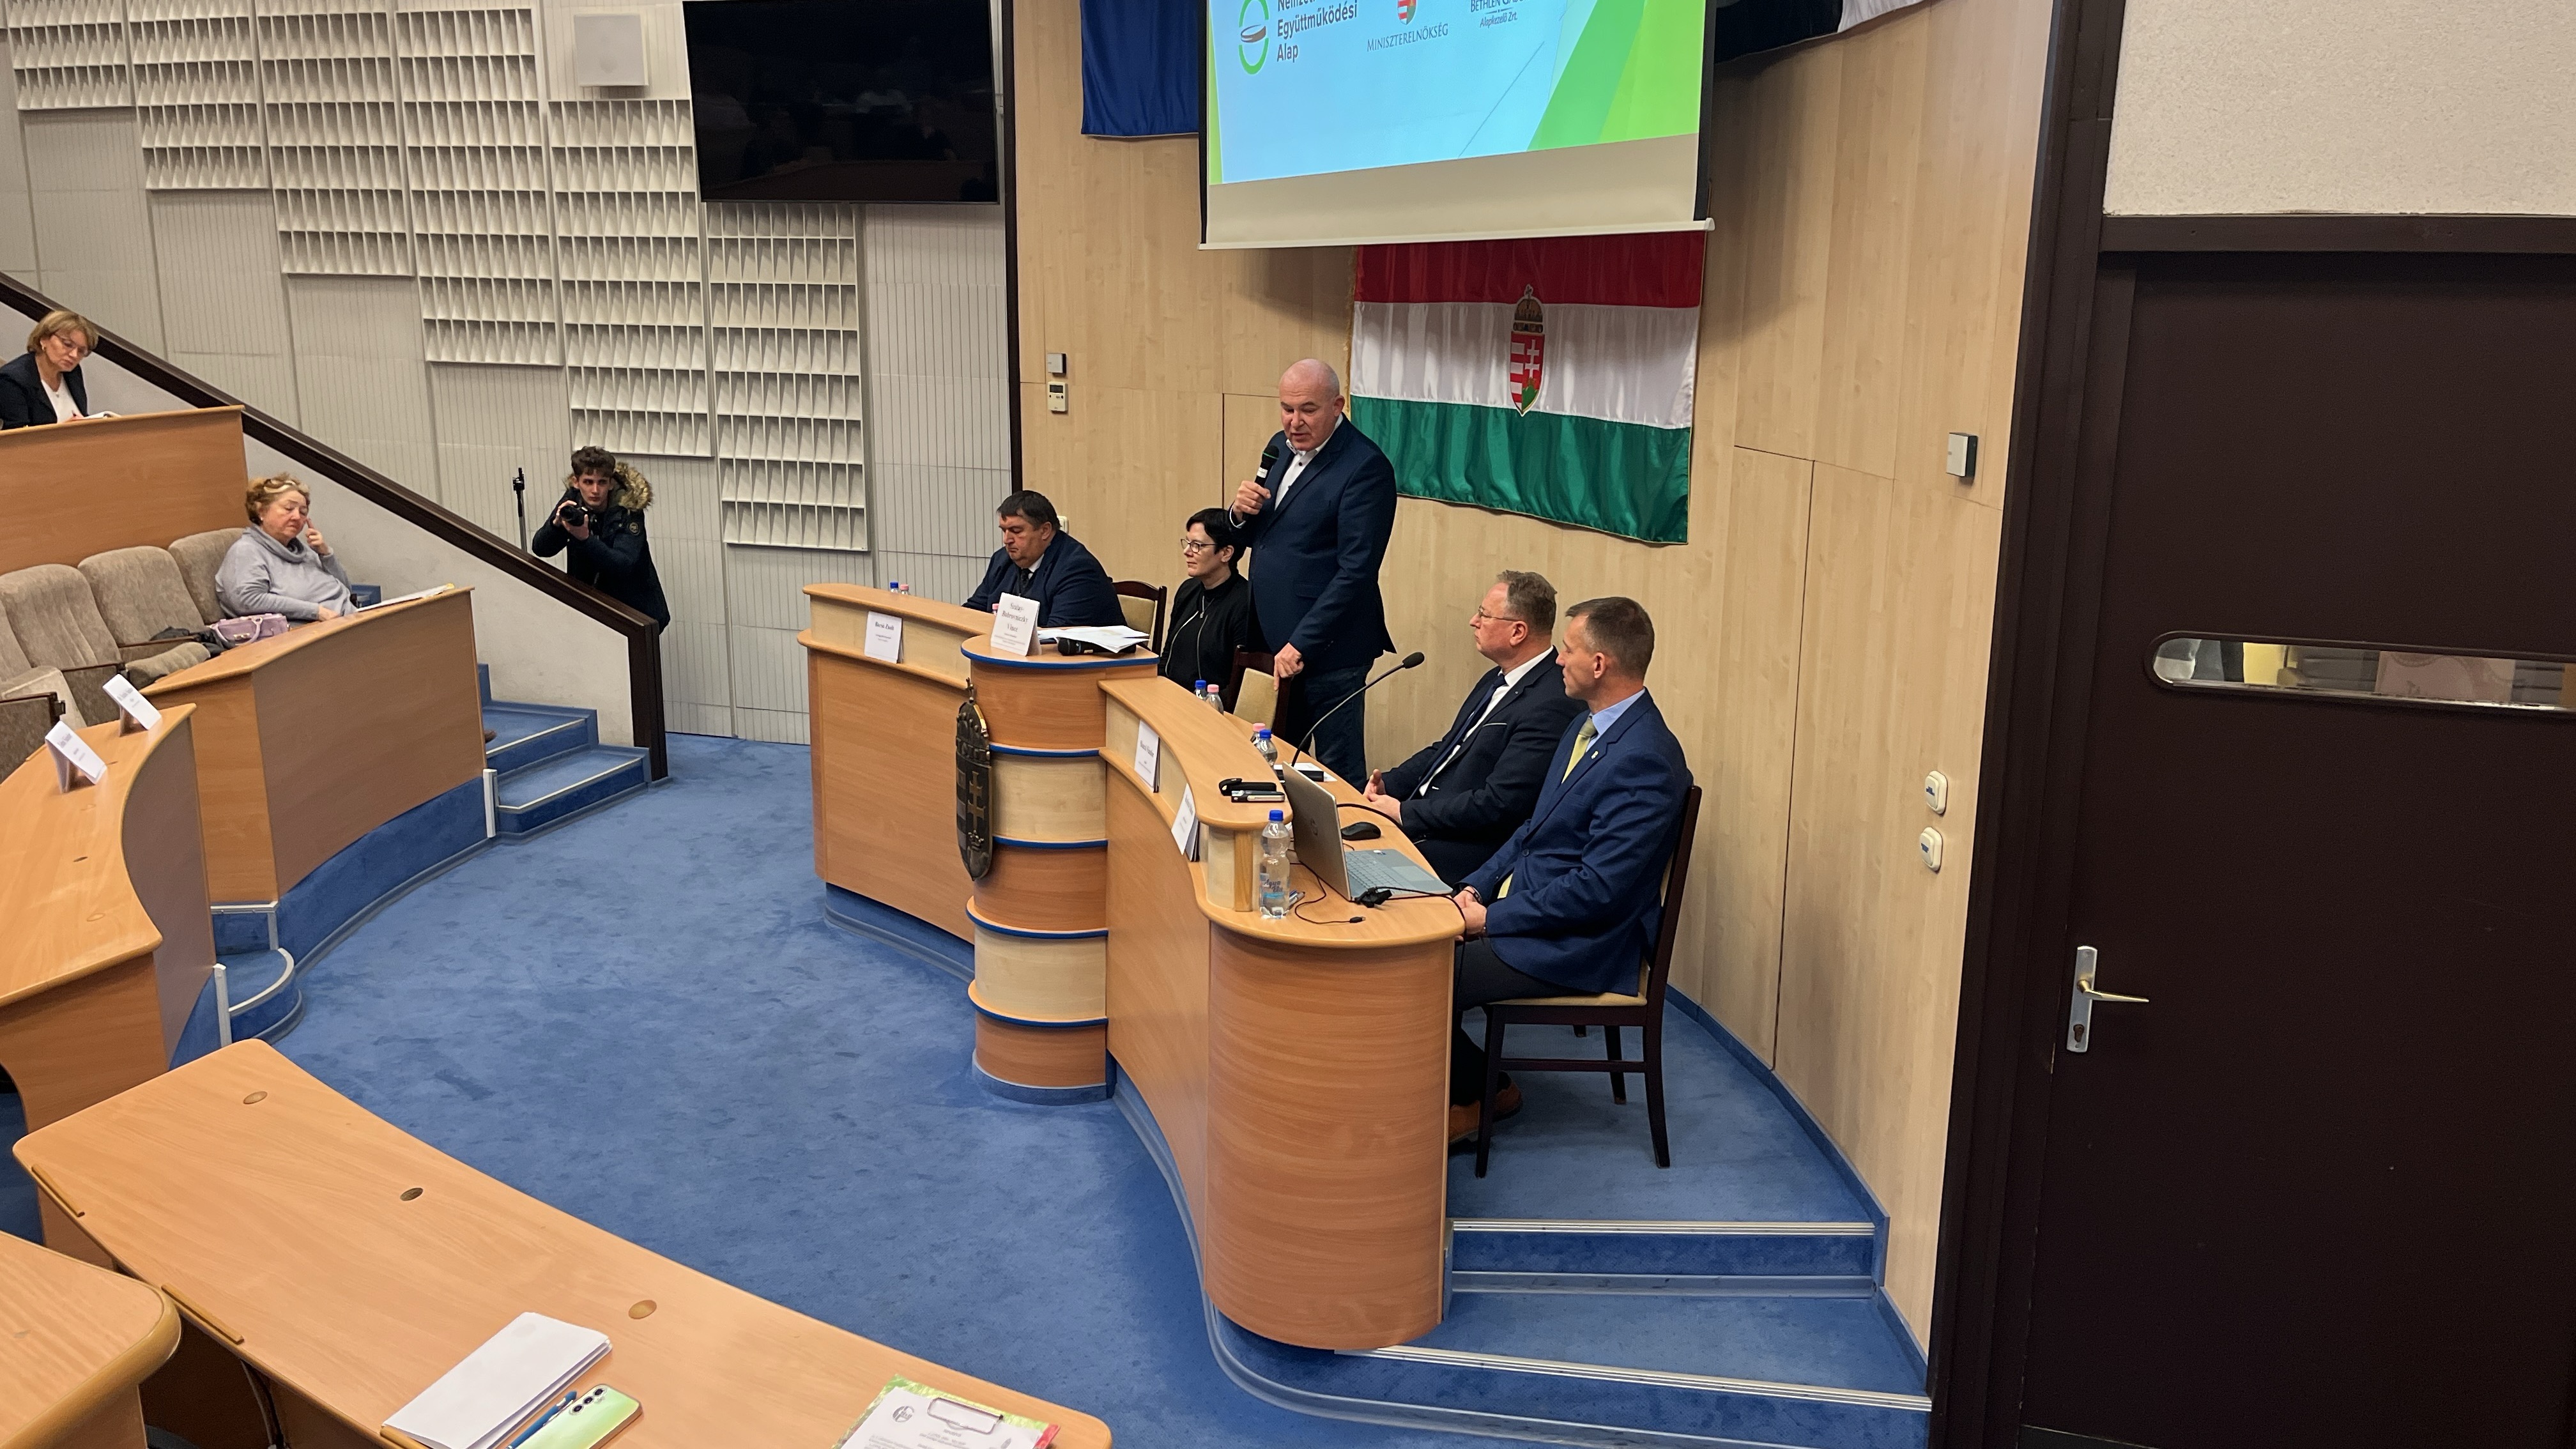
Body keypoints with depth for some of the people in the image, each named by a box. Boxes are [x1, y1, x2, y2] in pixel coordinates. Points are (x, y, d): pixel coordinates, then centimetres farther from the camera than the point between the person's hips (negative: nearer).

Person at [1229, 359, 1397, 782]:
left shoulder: (1366, 467, -15)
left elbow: (1356, 571, -19)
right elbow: (1254, 537, 19)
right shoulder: (1281, 447, 10)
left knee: (1338, 769, 3)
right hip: (1271, 642, 8)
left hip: (1327, 648, -8)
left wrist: (1301, 644, -20)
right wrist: (1242, 513, -4)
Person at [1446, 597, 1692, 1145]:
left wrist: (1491, 919, -19)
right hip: (1526, 907, 10)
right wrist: (1476, 888, 1)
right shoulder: (1589, 726, 9)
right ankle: (1471, 1082, 13)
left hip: (1577, 946, -10)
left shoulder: (1645, 760, -23)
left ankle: (1476, 1094, 9)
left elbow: (1597, 889, -25)